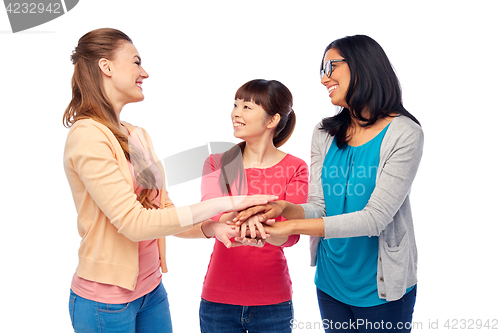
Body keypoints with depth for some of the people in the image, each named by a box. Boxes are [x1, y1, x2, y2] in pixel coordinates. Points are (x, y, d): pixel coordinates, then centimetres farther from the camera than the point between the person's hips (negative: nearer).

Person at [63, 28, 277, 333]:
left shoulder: (139, 136, 7)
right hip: (106, 300, -7)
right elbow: (135, 223, -23)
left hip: (151, 288, 7)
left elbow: (163, 208, 4)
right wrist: (225, 203, -22)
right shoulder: (88, 136, -18)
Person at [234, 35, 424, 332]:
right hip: (330, 282, 5)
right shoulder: (325, 134, 4)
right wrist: (283, 208, -23)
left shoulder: (404, 134, -14)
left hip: (381, 289, -4)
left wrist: (293, 225, -25)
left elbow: (375, 218, -21)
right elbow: (319, 207, -1)